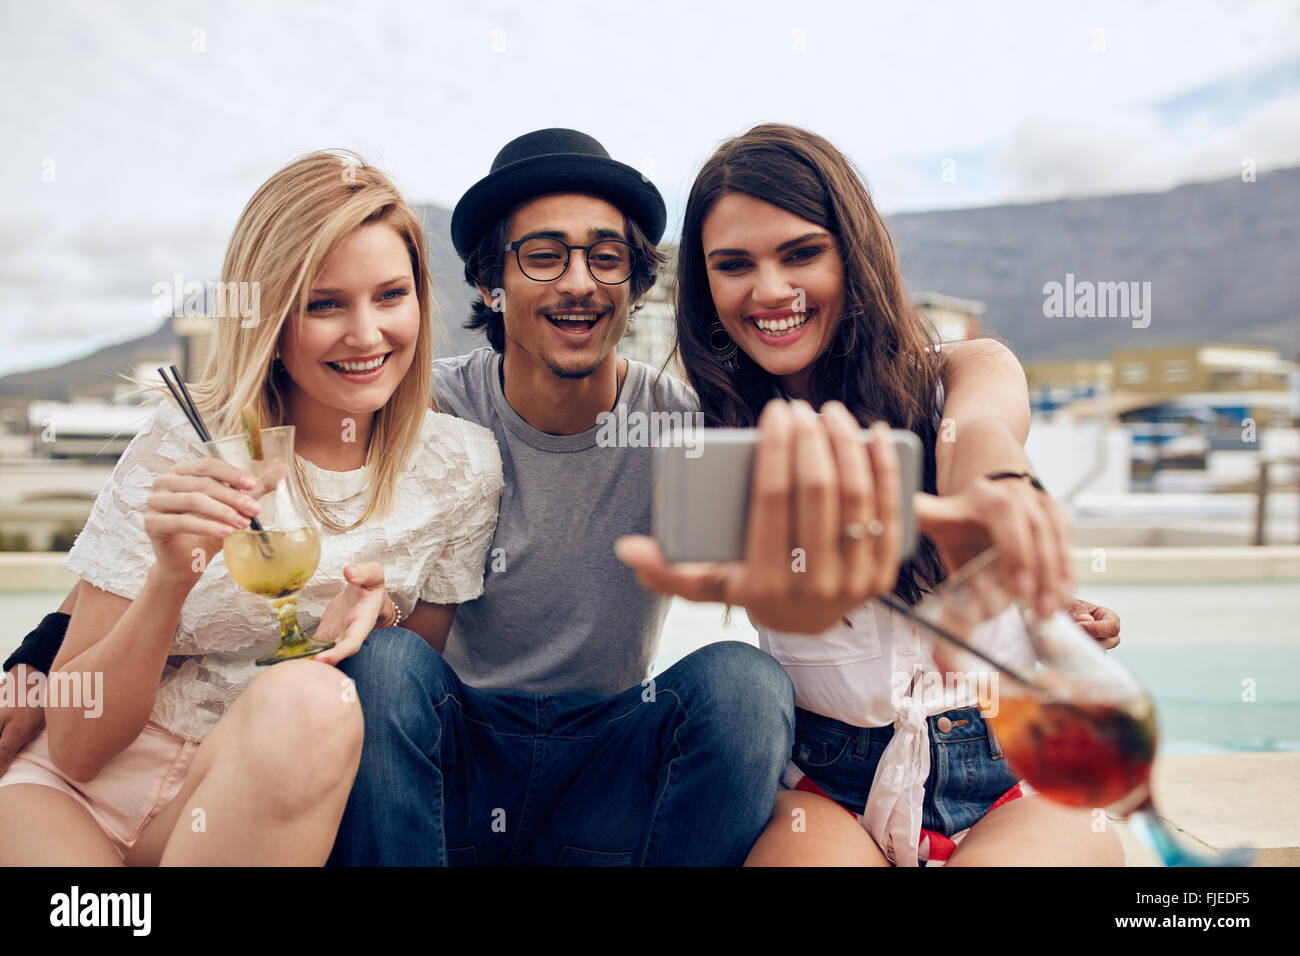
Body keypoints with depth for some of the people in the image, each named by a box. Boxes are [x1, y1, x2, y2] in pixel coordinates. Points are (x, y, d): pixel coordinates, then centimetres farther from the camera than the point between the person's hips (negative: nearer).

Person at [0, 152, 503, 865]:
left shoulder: (461, 467, -6)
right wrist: (171, 578, -27)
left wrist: (376, 617, -16)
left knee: (312, 699, -32)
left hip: (276, 803, 2)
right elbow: (75, 745, -10)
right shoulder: (184, 446, -11)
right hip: (81, 794, -2)